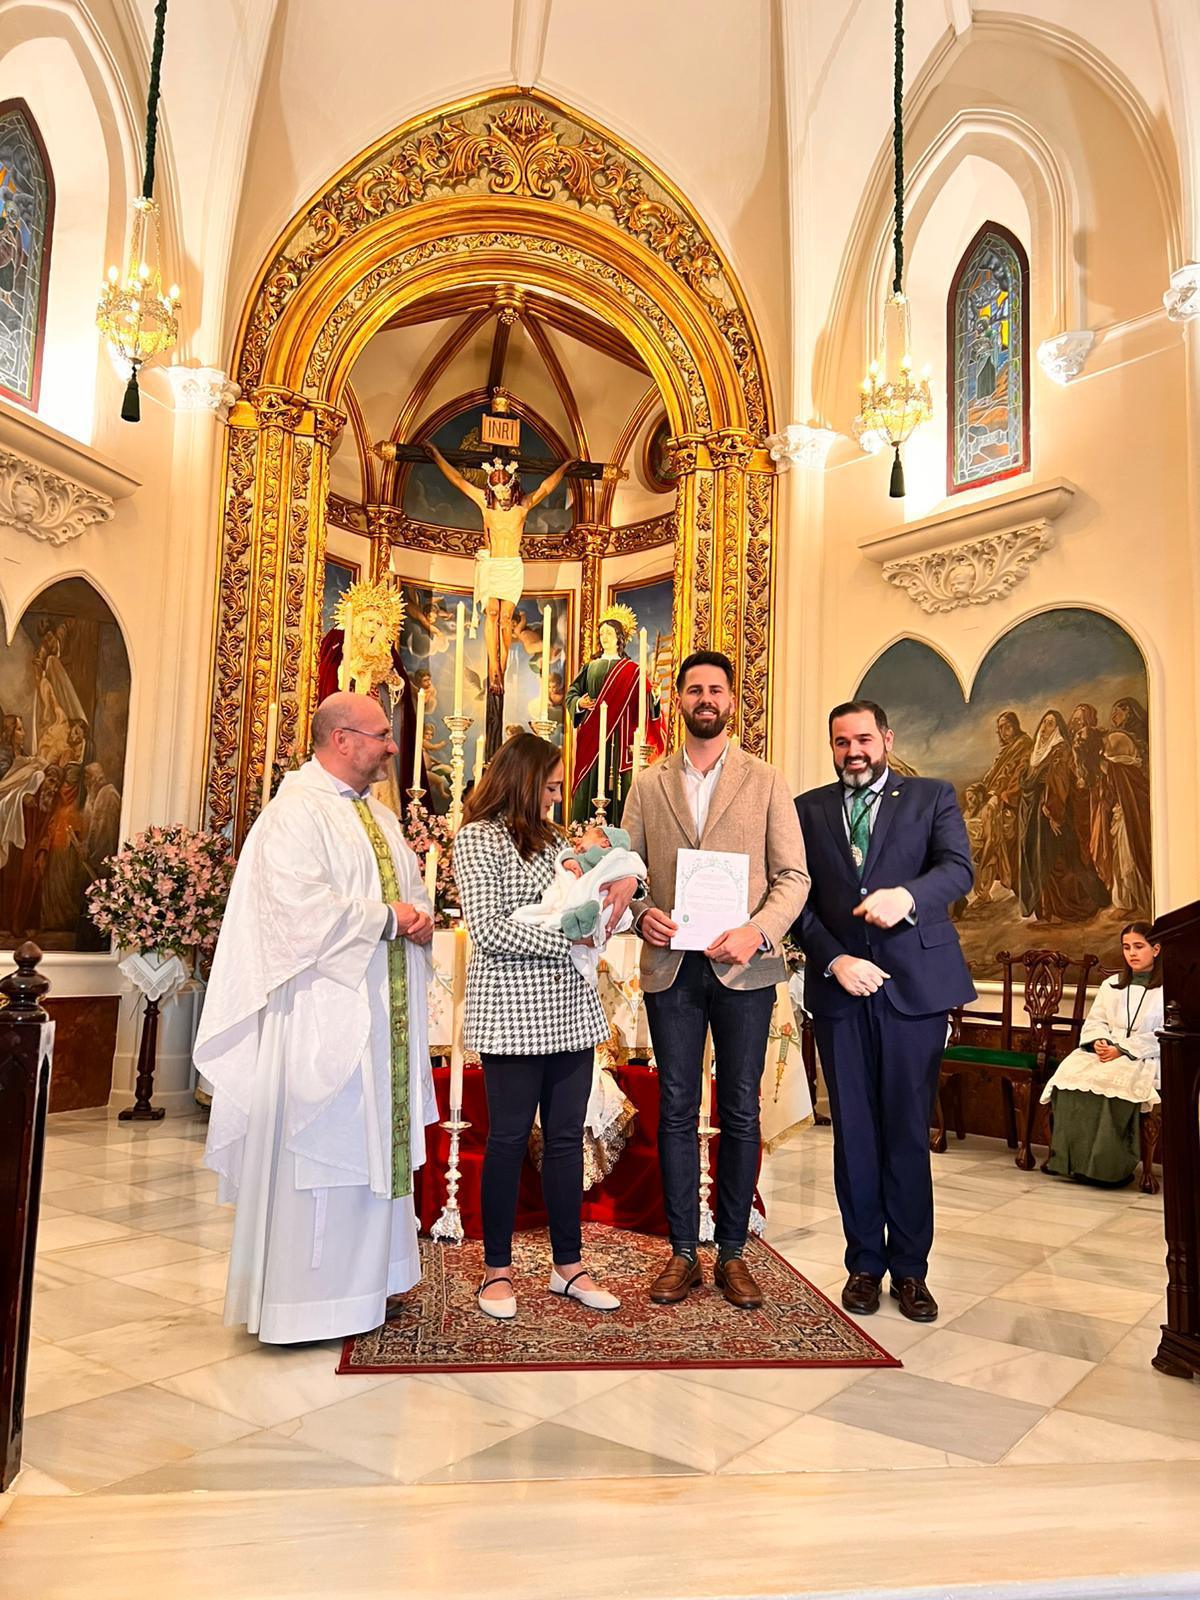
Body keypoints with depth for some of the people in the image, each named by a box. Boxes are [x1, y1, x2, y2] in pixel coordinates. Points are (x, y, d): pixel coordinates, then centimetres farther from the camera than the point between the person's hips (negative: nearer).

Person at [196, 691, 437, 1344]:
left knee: (377, 1140, 13)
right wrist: (386, 919, -14)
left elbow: (411, 890, 21)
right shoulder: (296, 812, -12)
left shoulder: (377, 814, 16)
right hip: (323, 1014, -9)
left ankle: (363, 1278, 26)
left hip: (383, 1009, 9)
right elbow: (301, 912, -22)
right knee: (319, 1148, -1)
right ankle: (303, 1300, 12)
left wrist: (419, 919, -2)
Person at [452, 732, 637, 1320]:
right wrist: (568, 940, -15)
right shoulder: (477, 837, -5)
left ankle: (568, 1265, 23)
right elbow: (488, 931, -14)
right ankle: (497, 1270, 19)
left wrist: (623, 883, -1)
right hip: (512, 1013, -6)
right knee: (508, 1140, 4)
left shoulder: (554, 839, 15)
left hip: (570, 1012, 6)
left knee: (567, 1138, 11)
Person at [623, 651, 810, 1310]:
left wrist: (756, 932, -16)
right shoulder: (649, 784, 10)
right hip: (671, 966, 1)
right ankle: (682, 1252, 20)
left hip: (744, 969, -1)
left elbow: (793, 876, 0)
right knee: (676, 1112, 7)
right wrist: (641, 913, -11)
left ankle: (732, 1253, 20)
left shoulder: (765, 781, 5)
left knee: (740, 1114, 6)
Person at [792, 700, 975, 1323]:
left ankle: (910, 1267, 19)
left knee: (908, 1131, 5)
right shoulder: (808, 808, 11)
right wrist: (833, 959, -10)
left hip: (914, 984, -1)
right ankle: (864, 1263, 22)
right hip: (839, 987, 2)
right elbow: (797, 898, 5)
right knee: (853, 1131, 8)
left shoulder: (932, 797, 7)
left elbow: (959, 870, -9)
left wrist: (907, 895, -29)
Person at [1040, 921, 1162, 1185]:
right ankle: (1070, 1158, -29)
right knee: (1071, 1073, -28)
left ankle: (1109, 1166, -31)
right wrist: (1099, 1041, -7)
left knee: (1110, 1081, -37)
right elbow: (1094, 1021, 17)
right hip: (1104, 1051, 5)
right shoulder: (1111, 985, 25)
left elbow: (1161, 1036, -6)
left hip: (1144, 1058, -5)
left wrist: (1121, 1050, -16)